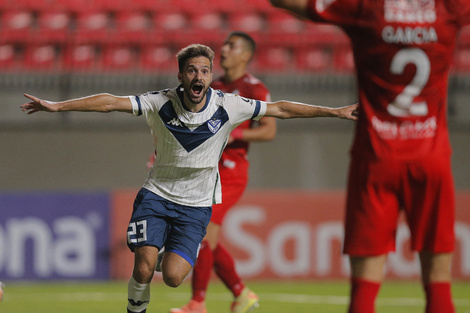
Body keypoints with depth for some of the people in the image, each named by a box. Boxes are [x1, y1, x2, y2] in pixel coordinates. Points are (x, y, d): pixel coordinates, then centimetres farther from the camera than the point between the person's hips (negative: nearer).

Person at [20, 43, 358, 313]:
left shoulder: (228, 107, -11)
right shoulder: (161, 103, -12)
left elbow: (281, 109, -4)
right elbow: (110, 102, -17)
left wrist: (335, 112, -5)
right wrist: (56, 106, -25)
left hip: (196, 205, 0)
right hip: (156, 195, 0)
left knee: (172, 276, -16)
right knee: (143, 269, -19)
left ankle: (190, 255, 21)